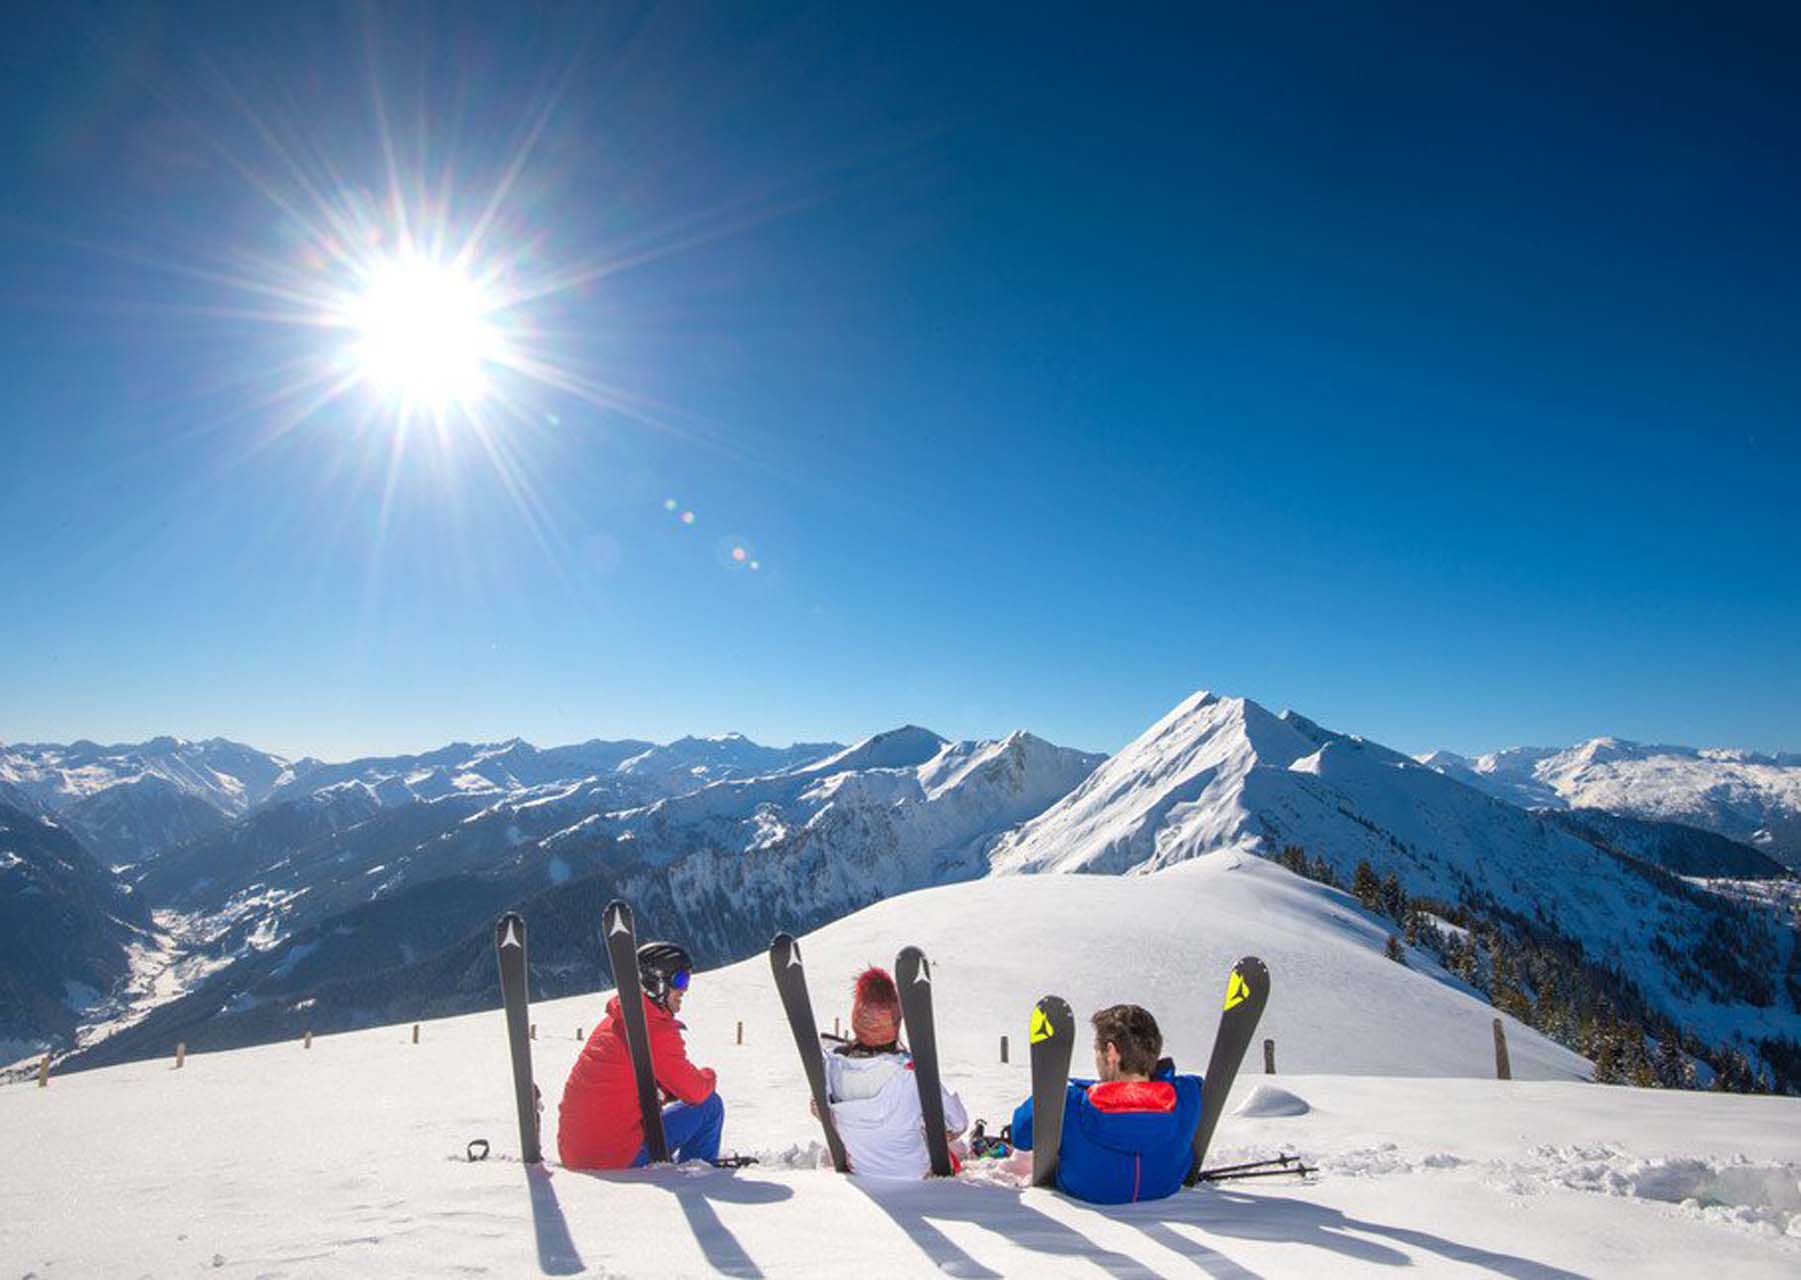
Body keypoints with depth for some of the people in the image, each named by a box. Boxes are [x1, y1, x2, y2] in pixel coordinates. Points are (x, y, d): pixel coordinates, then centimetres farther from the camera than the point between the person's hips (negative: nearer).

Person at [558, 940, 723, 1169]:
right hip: (616, 1158, -9)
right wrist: (709, 1077, 10)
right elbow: (695, 1092, -13)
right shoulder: (656, 1030, -15)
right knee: (710, 1104, 0)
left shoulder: (612, 1021, 13)